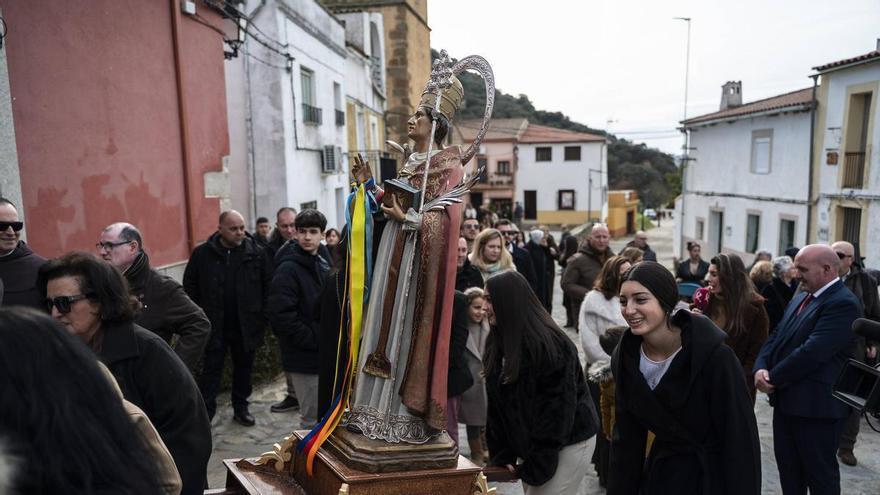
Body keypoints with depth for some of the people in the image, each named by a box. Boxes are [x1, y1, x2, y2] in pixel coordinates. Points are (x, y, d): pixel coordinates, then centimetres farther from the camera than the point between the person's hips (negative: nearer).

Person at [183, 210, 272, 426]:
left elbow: (268, 286, 3)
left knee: (244, 367, 15)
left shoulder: (256, 253, -4)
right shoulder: (202, 253, -5)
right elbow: (190, 286, 4)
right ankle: (204, 414, 15)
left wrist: (262, 315, -2)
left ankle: (241, 408, 31)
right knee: (211, 369, 6)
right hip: (214, 325, -1)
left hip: (246, 325, 2)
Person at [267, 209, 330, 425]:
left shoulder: (323, 265, 9)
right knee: (313, 418, 1)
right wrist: (314, 340, -19)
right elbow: (281, 316, -22)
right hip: (303, 357, -8)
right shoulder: (287, 269, -15)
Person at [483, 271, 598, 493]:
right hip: (527, 448, 7)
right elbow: (496, 404, 4)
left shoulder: (549, 344, -21)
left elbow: (558, 408, -20)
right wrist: (502, 454, -1)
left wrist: (537, 465, -17)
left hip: (563, 450, -7)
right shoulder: (497, 343, 2)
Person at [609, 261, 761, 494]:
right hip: (660, 470, 4)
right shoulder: (626, 357, -10)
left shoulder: (714, 354, -25)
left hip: (714, 475, -4)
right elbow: (626, 437, -2)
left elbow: (740, 438, -19)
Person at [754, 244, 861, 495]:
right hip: (787, 401, 8)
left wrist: (773, 378, -15)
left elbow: (812, 352, -24)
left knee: (821, 474, 8)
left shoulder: (843, 303, -17)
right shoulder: (800, 298, 13)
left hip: (817, 405, -8)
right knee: (788, 469, 18)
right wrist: (761, 368, -7)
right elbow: (775, 337, 11)